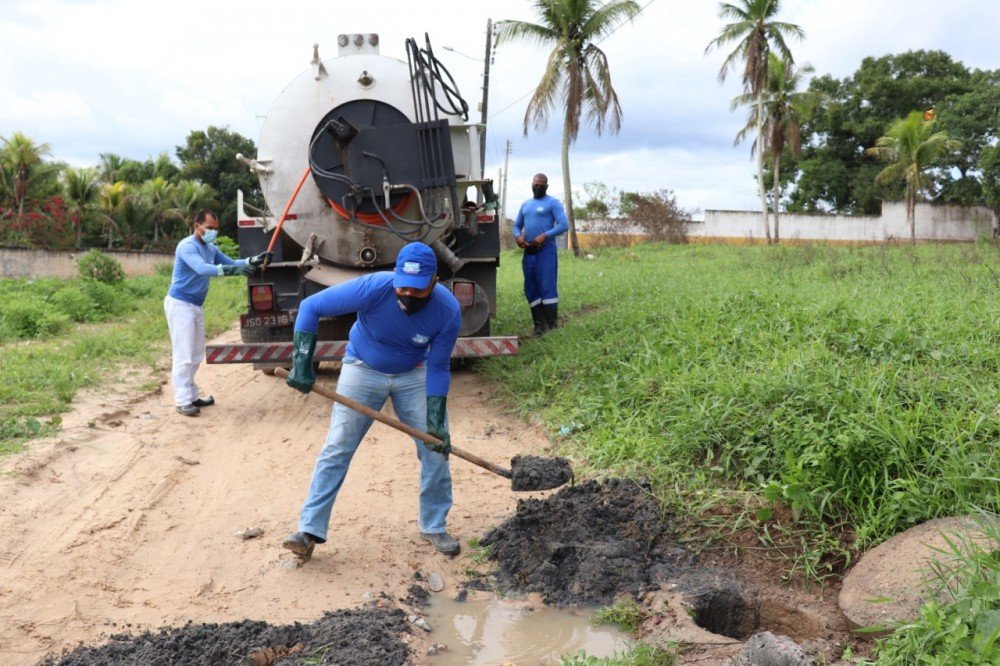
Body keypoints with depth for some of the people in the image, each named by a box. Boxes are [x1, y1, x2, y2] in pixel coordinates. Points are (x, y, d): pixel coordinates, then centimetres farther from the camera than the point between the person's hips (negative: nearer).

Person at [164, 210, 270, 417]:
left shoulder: (211, 249, 9)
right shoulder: (187, 246, -19)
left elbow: (231, 263, 7)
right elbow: (202, 268, -35)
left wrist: (253, 261, -9)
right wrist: (230, 270, -45)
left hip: (196, 306, 9)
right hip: (180, 305, -9)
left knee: (196, 354, 14)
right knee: (184, 354, -10)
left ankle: (192, 395, 23)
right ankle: (183, 401, -7)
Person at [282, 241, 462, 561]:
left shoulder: (448, 311, -26)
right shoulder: (373, 288, -33)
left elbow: (438, 368, -15)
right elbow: (310, 307, -24)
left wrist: (436, 421, -21)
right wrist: (301, 363, -29)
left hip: (414, 374, 2)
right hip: (363, 369, -1)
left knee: (436, 447, -2)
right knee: (337, 448, -5)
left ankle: (433, 526, 16)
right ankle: (310, 530, 2)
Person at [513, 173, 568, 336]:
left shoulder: (552, 202, 0)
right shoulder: (525, 204, 20)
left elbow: (564, 225, -10)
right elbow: (517, 225, 22)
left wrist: (544, 236, -20)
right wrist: (517, 236, -2)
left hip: (546, 250, -7)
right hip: (528, 251, 7)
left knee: (547, 287, -11)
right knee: (530, 289, 6)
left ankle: (552, 326, -11)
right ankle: (539, 325, 12)